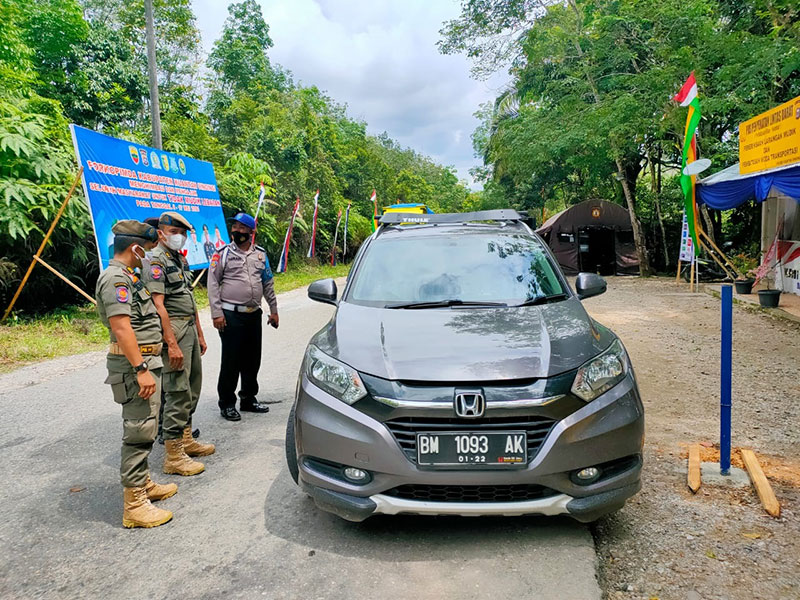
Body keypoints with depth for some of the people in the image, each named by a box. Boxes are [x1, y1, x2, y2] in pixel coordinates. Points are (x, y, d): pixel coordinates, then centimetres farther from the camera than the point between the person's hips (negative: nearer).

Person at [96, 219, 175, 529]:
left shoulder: (126, 276, 17)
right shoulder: (115, 278, -16)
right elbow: (121, 328, -24)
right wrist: (141, 370, -27)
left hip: (145, 362, 11)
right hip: (136, 364, -11)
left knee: (143, 428, 19)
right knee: (139, 432, -7)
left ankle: (143, 483, 32)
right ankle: (134, 504, -1)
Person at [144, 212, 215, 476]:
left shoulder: (180, 259, 17)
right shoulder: (157, 260, -11)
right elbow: (158, 305, -19)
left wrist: (199, 334, 20)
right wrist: (172, 344, -24)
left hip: (190, 328, 10)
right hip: (173, 329, -10)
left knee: (192, 388, 16)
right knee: (178, 392, -8)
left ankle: (186, 439, 29)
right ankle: (173, 455, 0)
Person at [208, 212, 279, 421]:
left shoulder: (260, 254, 11)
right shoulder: (223, 253, -1)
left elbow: (268, 284, 17)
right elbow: (213, 284, -4)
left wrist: (274, 310, 15)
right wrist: (216, 313, -11)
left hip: (254, 314, 5)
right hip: (231, 315, -4)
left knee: (252, 359, 12)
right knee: (231, 361, -1)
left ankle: (248, 399, 27)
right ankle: (227, 404, 11)